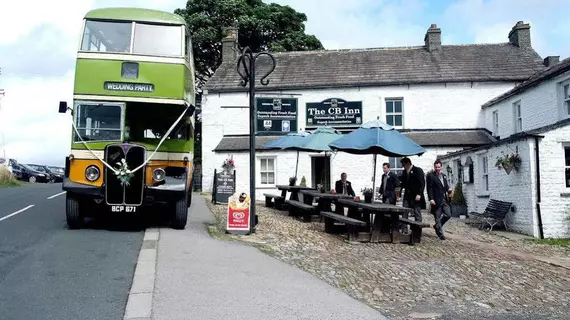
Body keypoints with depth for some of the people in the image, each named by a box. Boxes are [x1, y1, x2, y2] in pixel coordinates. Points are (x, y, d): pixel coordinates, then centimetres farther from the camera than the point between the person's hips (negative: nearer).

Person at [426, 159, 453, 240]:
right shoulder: (430, 176, -5)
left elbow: (446, 185, 22)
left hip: (444, 200, 6)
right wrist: (431, 199, -17)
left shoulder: (443, 176, 16)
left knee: (448, 215, 2)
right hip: (436, 200, -6)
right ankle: (440, 234, 9)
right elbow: (429, 188, -9)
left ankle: (437, 226, 24)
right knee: (437, 217, 1)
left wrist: (449, 189, -2)